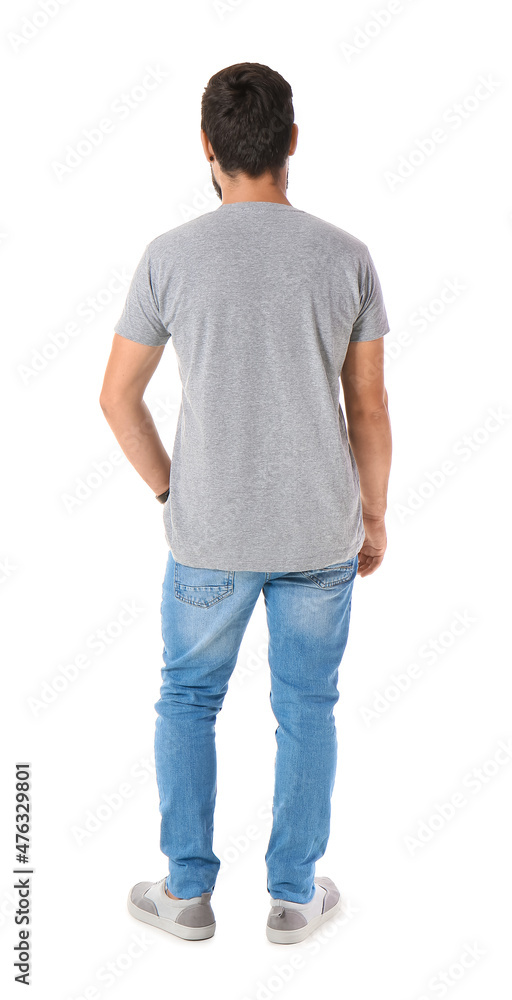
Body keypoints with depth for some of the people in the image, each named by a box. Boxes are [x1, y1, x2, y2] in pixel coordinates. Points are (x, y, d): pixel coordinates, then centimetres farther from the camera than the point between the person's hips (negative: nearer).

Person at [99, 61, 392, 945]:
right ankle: (293, 894, 25)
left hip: (209, 536, -1)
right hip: (322, 533, 1)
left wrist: (171, 492, 9)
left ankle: (188, 891, 25)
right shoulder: (346, 256, -5)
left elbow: (118, 396, -4)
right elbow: (369, 406, -1)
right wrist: (373, 515, 11)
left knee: (188, 698, 17)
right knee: (306, 707, 15)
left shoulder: (170, 257, -8)